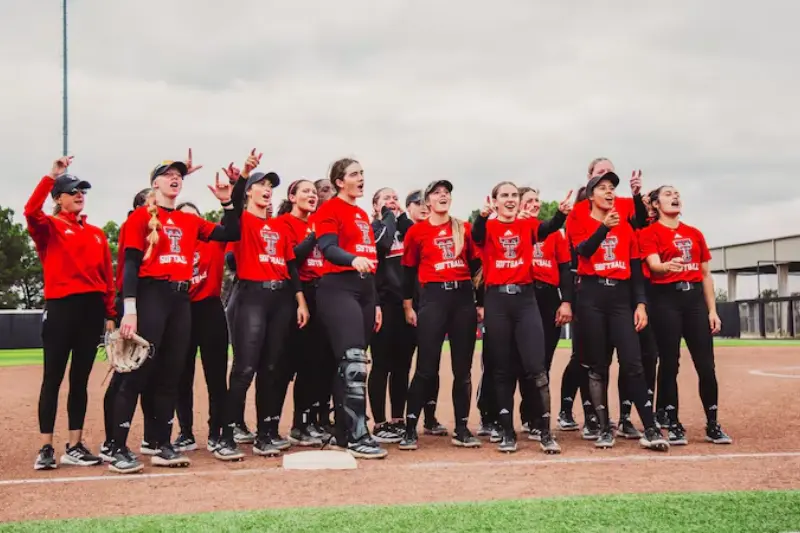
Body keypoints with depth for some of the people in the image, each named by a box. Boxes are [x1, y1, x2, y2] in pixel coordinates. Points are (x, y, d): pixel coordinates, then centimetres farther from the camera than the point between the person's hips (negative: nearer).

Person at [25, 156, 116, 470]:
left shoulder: (96, 233, 16)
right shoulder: (49, 227, 3)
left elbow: (107, 277, 14)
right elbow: (31, 212, -21)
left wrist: (110, 314, 9)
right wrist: (51, 176, -21)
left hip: (92, 308, 5)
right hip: (60, 306, -5)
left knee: (80, 380, 8)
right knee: (53, 378, -2)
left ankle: (75, 447, 14)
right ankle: (46, 449, 1)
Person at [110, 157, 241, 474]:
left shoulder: (190, 221, 16)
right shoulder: (142, 216, 0)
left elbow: (230, 234, 16)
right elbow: (131, 263, -7)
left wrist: (227, 202, 5)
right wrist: (130, 310, -16)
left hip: (181, 299, 6)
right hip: (151, 295, -6)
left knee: (172, 373, 7)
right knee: (138, 372, -8)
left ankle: (163, 447, 14)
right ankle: (119, 451, -3)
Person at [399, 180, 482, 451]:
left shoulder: (465, 228, 10)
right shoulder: (417, 231, 3)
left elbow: (476, 266, 14)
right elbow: (408, 272, 7)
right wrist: (408, 307, 5)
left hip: (464, 296, 3)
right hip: (433, 297, -3)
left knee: (463, 368, 5)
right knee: (426, 368, -7)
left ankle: (461, 430, 13)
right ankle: (410, 429, 1)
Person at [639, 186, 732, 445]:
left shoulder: (695, 233, 17)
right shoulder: (650, 232, 1)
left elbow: (706, 274, 17)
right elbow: (654, 265, -15)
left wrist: (712, 310, 11)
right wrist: (668, 266, -39)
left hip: (695, 298, 4)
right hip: (667, 299, -4)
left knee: (706, 366, 1)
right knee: (669, 364, -2)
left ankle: (713, 425, 11)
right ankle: (674, 425, 7)